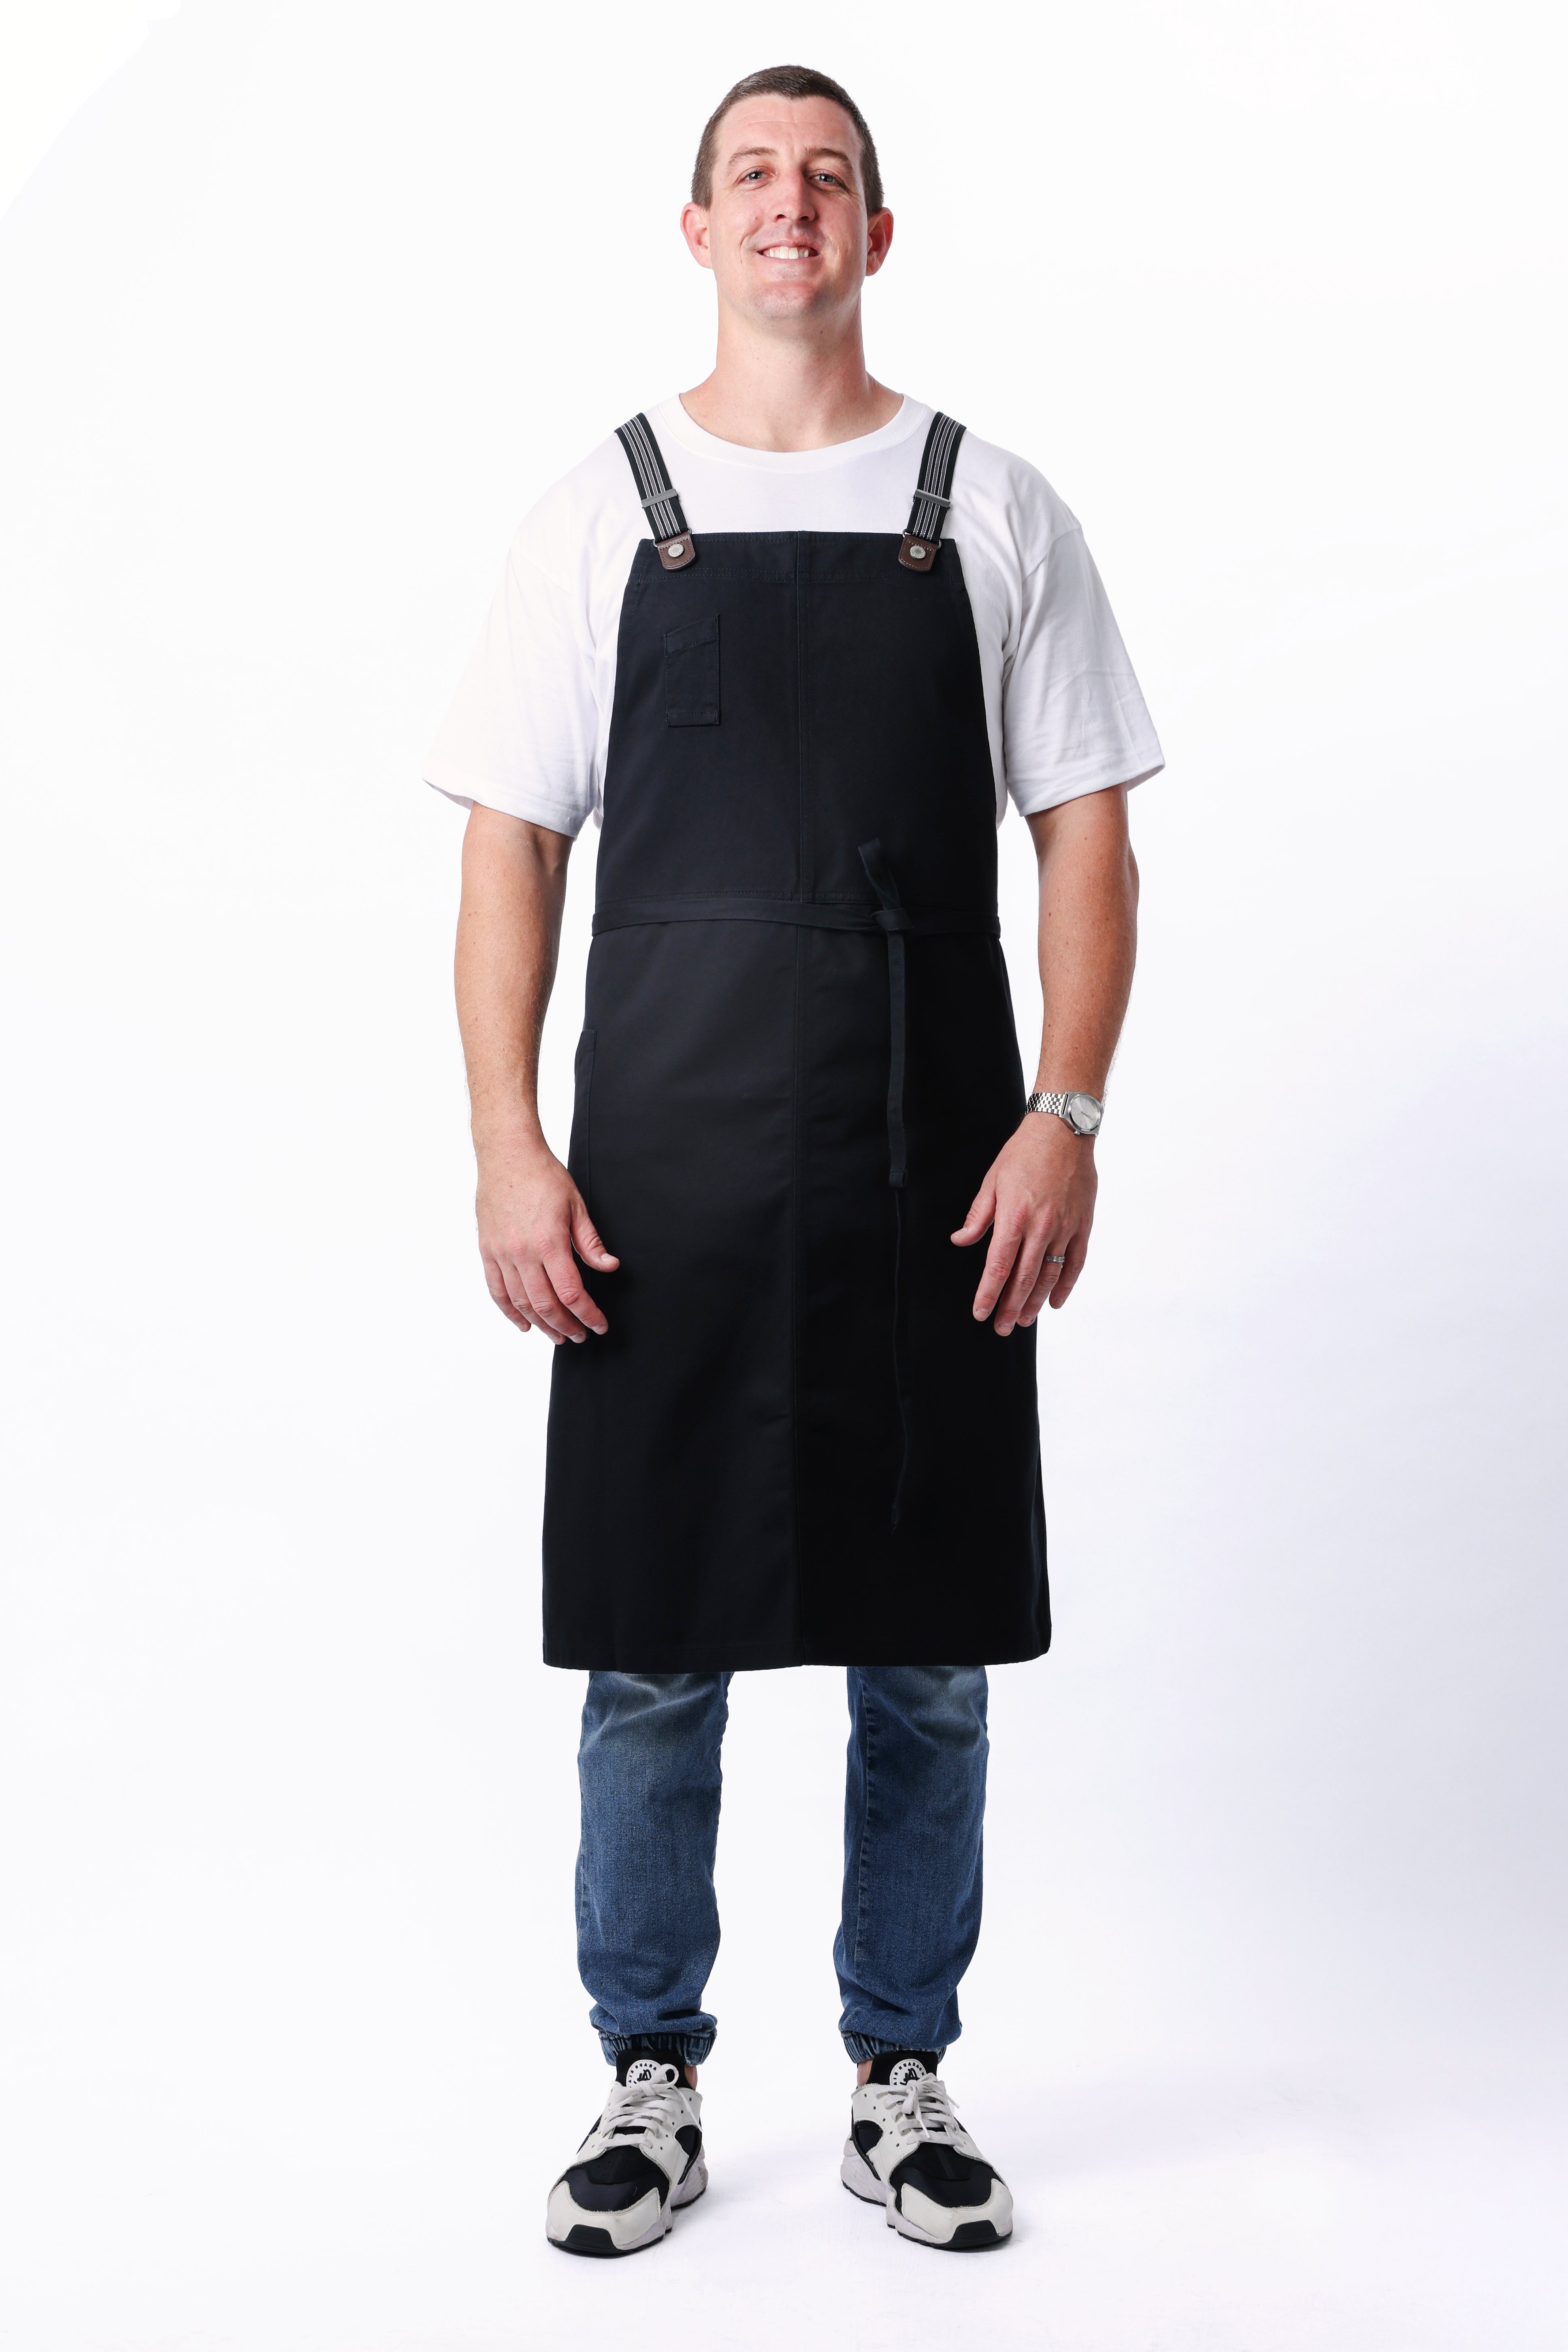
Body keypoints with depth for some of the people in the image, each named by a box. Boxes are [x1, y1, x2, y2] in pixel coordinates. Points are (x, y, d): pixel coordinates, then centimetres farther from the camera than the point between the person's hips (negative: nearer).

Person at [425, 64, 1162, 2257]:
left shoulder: (994, 508, 8)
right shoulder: (602, 508, 8)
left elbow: (1087, 836, 5)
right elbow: (510, 845, 5)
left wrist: (1067, 1115, -8)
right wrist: (508, 1146, -6)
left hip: (936, 1174, 1)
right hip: (663, 1175, 0)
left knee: (927, 1658, 8)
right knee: (650, 1660, 6)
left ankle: (903, 2077, 26)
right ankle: (651, 2078, 25)